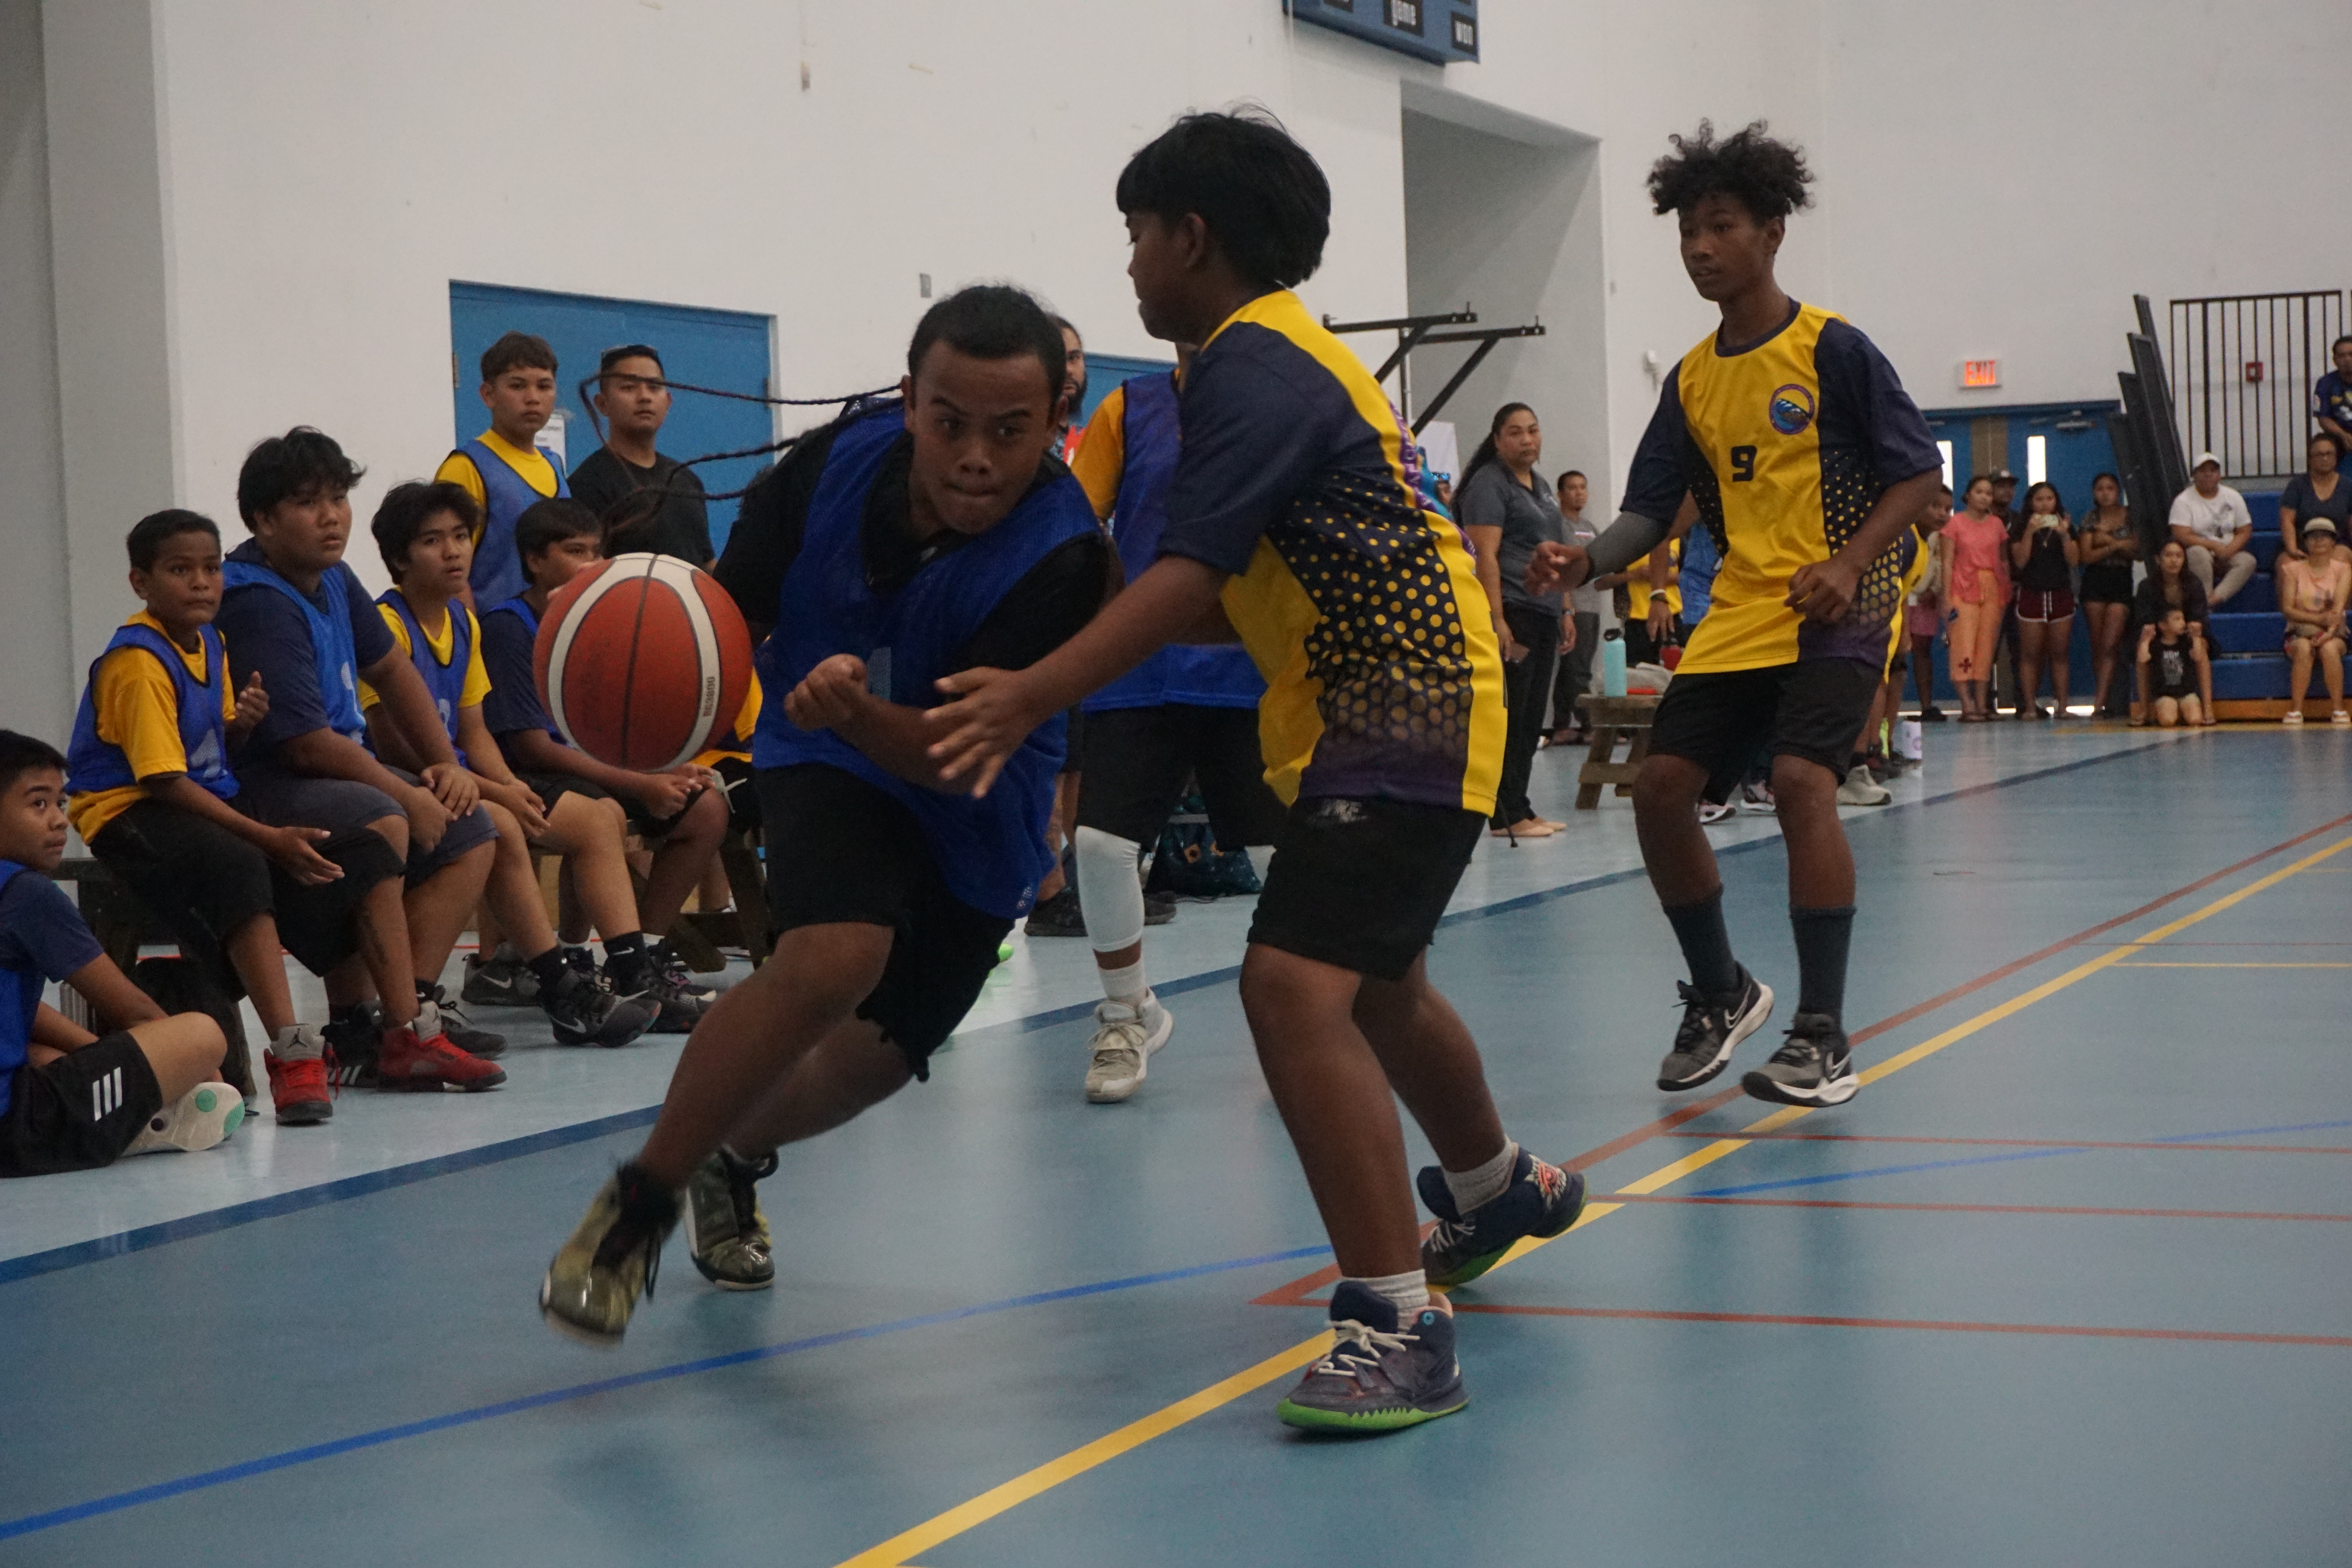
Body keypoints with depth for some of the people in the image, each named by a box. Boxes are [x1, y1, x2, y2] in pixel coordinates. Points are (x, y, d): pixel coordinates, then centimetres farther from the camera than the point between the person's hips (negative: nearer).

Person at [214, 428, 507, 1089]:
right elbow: (307, 742, -25)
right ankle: (404, 1035, -33)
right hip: (262, 790, -11)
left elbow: (389, 668, 22)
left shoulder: (331, 579, 9)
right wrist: (408, 795, -16)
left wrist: (446, 765, 13)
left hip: (342, 771, 11)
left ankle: (411, 1003, -9)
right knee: (381, 825, -36)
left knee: (474, 831, 6)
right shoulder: (259, 604, -21)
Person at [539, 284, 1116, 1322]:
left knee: (871, 1060, 7)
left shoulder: (1060, 555, -29)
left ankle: (733, 1157, 43)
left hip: (973, 813, 1)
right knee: (833, 959, -30)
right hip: (828, 763, -1)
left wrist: (862, 712, -53)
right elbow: (729, 612, -11)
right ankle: (636, 1205, -13)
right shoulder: (840, 460, -22)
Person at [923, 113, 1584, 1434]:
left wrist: (1035, 695, -33)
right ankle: (1499, 1189, 54)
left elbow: (1196, 573, -26)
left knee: (1296, 982, -23)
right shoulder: (1285, 355, 17)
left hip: (1400, 719, -11)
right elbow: (1243, 594, 15)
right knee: (1376, 982, 28)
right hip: (1390, 708, 11)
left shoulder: (1258, 367, -15)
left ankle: (1401, 1326, -22)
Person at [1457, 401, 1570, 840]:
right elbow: (1485, 556, -16)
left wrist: (1565, 609, 20)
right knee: (1511, 716, -7)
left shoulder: (1541, 486, 20)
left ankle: (1520, 810, 14)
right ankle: (1507, 816, -4)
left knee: (1532, 718, 9)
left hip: (1544, 615, 9)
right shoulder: (1488, 484, -8)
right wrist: (1497, 619, -23)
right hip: (1512, 613, -9)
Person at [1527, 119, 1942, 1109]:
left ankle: (1822, 1035, -18)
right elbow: (1650, 508, 12)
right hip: (1737, 616, 6)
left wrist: (1849, 563, -20)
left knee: (1801, 778, -25)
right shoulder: (1692, 379, 11)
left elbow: (1920, 475, -6)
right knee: (1660, 786, -3)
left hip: (1835, 614, -6)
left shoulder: (1832, 350, -6)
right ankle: (1720, 994, 19)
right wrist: (1589, 560, -9)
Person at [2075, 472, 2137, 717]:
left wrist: (2107, 540, -8)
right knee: (2098, 645, 2)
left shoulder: (2131, 517, 4)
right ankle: (2108, 698, 9)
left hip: (2122, 582, -2)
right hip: (2095, 584, 2)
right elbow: (2087, 556, -2)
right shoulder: (2091, 519, 5)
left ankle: (2099, 702, -17)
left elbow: (2138, 554, 1)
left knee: (2110, 644, -12)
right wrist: (2117, 546, -12)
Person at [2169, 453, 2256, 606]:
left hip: (2229, 555, 4)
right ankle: (2206, 598, -37)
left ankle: (2216, 598, -42)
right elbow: (2182, 536, -12)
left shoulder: (2233, 497, 11)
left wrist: (2229, 550, -12)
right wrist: (2215, 546, -17)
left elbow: (2245, 532, 8)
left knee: (2248, 561, -27)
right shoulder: (2183, 501, -1)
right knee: (2198, 553, -37)